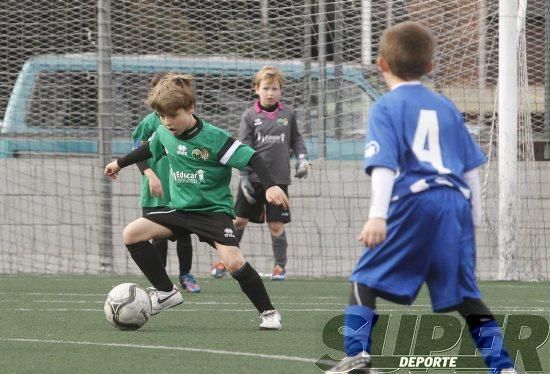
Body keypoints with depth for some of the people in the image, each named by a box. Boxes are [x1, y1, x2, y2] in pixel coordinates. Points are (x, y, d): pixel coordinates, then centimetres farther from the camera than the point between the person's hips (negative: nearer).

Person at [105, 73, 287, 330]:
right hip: (180, 209, 6)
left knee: (233, 262, -25)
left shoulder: (214, 138, -19)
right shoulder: (164, 134, -1)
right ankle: (166, 292, 2)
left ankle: (268, 312, -6)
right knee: (131, 233, -9)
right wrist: (120, 163, 35)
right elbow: (149, 149, 23)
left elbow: (250, 158, -19)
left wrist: (270, 186, -32)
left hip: (214, 209, -6)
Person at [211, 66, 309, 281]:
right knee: (239, 221, 3)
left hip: (278, 179, 0)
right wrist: (243, 177, -9)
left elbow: (296, 139, 18)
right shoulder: (250, 116, 0)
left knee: (276, 225, 2)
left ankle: (280, 265, 16)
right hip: (253, 179, 0)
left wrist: (301, 158, 0)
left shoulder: (288, 114, 5)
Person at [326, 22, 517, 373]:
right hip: (457, 201, 5)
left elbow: (384, 163, -10)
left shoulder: (386, 107, 4)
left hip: (414, 202, -5)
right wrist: (474, 214, 31)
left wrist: (378, 215, -18)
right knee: (463, 291, 9)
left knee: (367, 278, 6)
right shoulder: (446, 107, 20)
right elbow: (471, 165, 22)